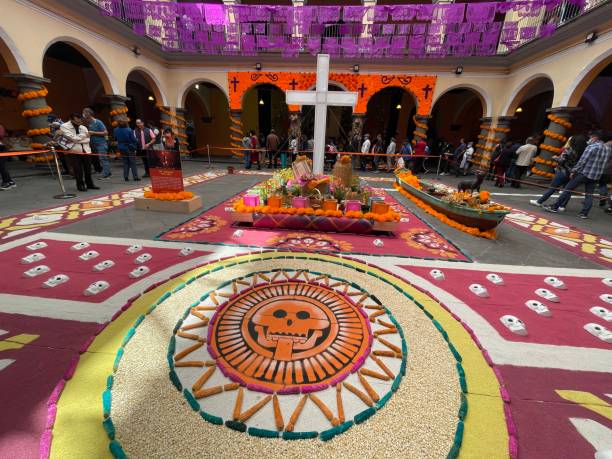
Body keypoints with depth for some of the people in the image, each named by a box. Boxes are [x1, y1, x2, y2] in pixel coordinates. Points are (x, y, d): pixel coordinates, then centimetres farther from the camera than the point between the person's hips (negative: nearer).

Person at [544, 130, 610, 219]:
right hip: (595, 176, 7)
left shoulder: (592, 147, -9)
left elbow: (582, 161, -14)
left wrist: (573, 171, -10)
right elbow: (603, 163, 16)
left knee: (568, 189, -3)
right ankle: (584, 213, 4)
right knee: (589, 194, 6)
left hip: (584, 173, -7)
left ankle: (554, 207, -2)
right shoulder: (607, 149, 15)